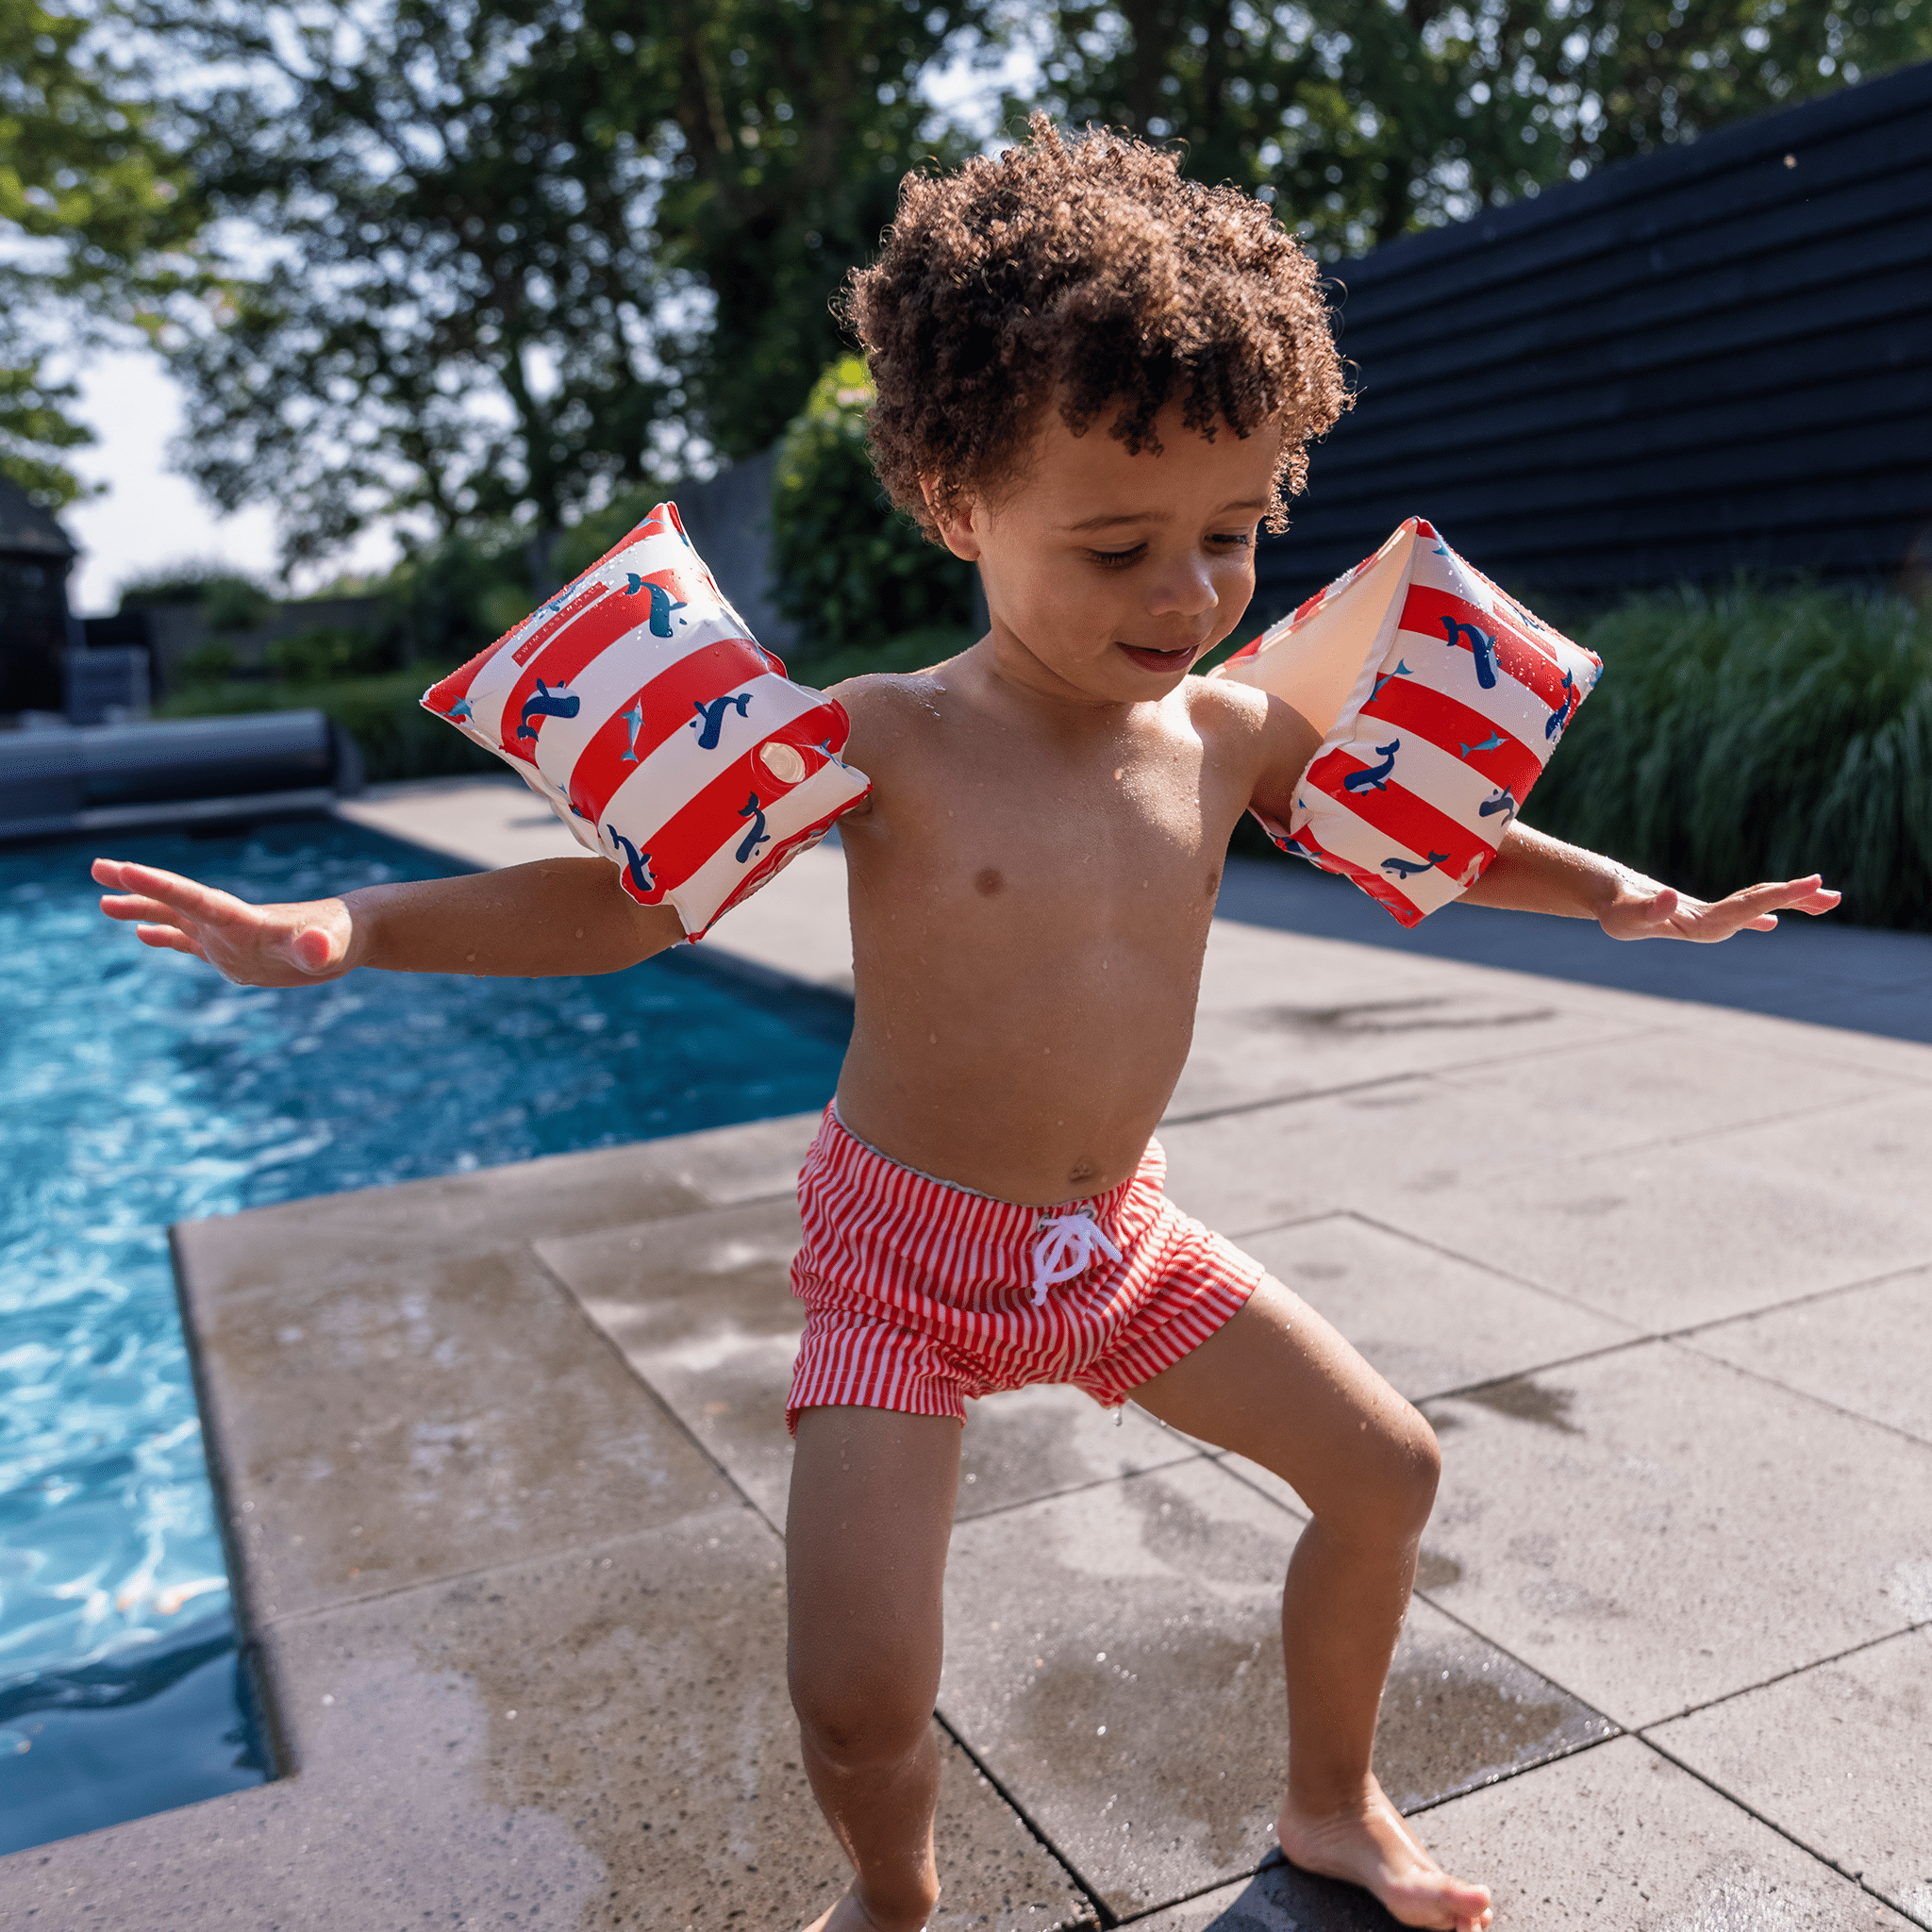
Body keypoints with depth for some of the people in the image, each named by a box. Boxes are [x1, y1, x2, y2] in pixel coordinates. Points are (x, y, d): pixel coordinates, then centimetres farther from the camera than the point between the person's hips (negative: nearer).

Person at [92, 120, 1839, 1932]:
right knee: (857, 1700, -12)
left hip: (1117, 1235, 5)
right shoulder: (884, 744, -19)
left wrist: (1614, 892, 6)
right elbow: (626, 896, -14)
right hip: (907, 1255, -5)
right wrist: (351, 925, -24)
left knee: (1385, 1468, 10)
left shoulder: (1228, 731, -5)